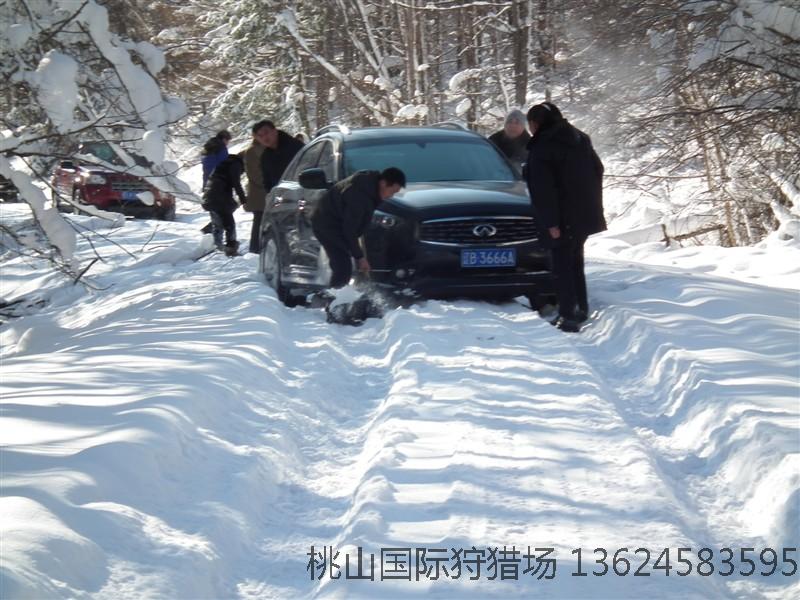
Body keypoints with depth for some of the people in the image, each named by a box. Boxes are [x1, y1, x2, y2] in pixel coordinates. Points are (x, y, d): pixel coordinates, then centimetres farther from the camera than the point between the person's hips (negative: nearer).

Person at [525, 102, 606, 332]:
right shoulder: (579, 138, 12)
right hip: (587, 213, 8)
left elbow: (542, 189, -19)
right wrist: (594, 204, 19)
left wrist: (550, 222, -19)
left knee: (562, 265, -3)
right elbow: (598, 170, 16)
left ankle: (568, 316, -9)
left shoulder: (541, 149, -13)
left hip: (564, 217, -8)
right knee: (575, 261, 21)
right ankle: (581, 308, 27)